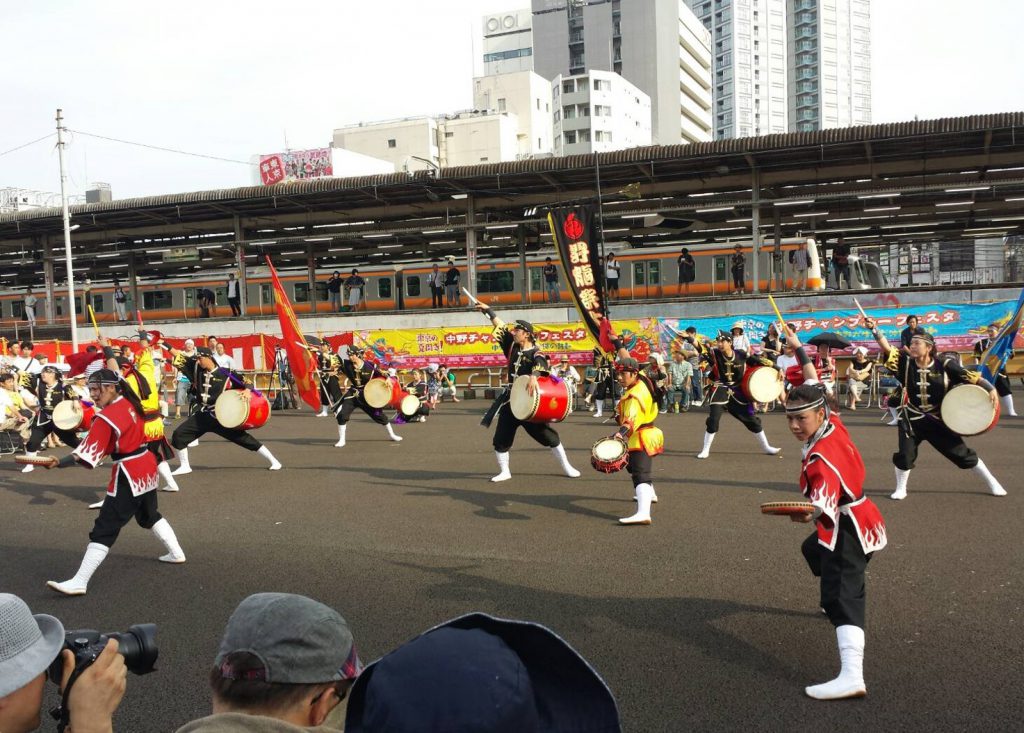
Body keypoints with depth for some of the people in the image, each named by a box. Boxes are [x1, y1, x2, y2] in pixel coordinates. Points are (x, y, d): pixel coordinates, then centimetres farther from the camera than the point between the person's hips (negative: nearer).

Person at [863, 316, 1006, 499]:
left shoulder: (944, 365, -14)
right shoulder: (906, 363, -10)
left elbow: (973, 377, -10)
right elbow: (887, 349, -22)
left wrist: (991, 389, -25)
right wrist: (874, 329, -35)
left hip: (939, 419, -1)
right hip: (912, 419, 1)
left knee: (962, 453, 7)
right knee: (905, 454, -5)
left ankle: (992, 483, 24)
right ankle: (900, 489, 18)